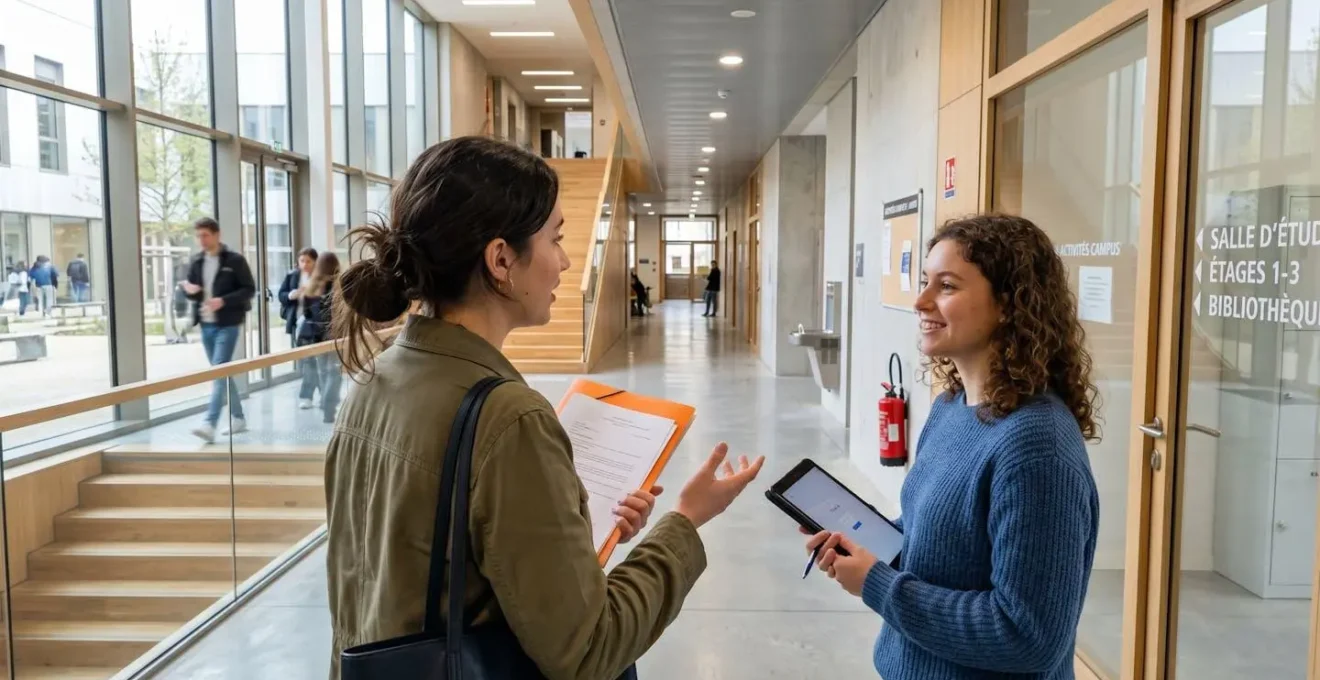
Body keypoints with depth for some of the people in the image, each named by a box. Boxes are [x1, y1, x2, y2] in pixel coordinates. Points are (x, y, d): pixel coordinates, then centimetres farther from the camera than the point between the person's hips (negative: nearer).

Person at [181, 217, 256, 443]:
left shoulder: (235, 260, -6)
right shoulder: (196, 262, 10)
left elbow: (249, 289, -8)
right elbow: (192, 291, 16)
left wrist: (224, 301, -21)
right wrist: (190, 291, -9)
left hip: (227, 325, -7)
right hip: (206, 325, 7)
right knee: (221, 373, 13)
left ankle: (210, 424, -18)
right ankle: (238, 418, 23)